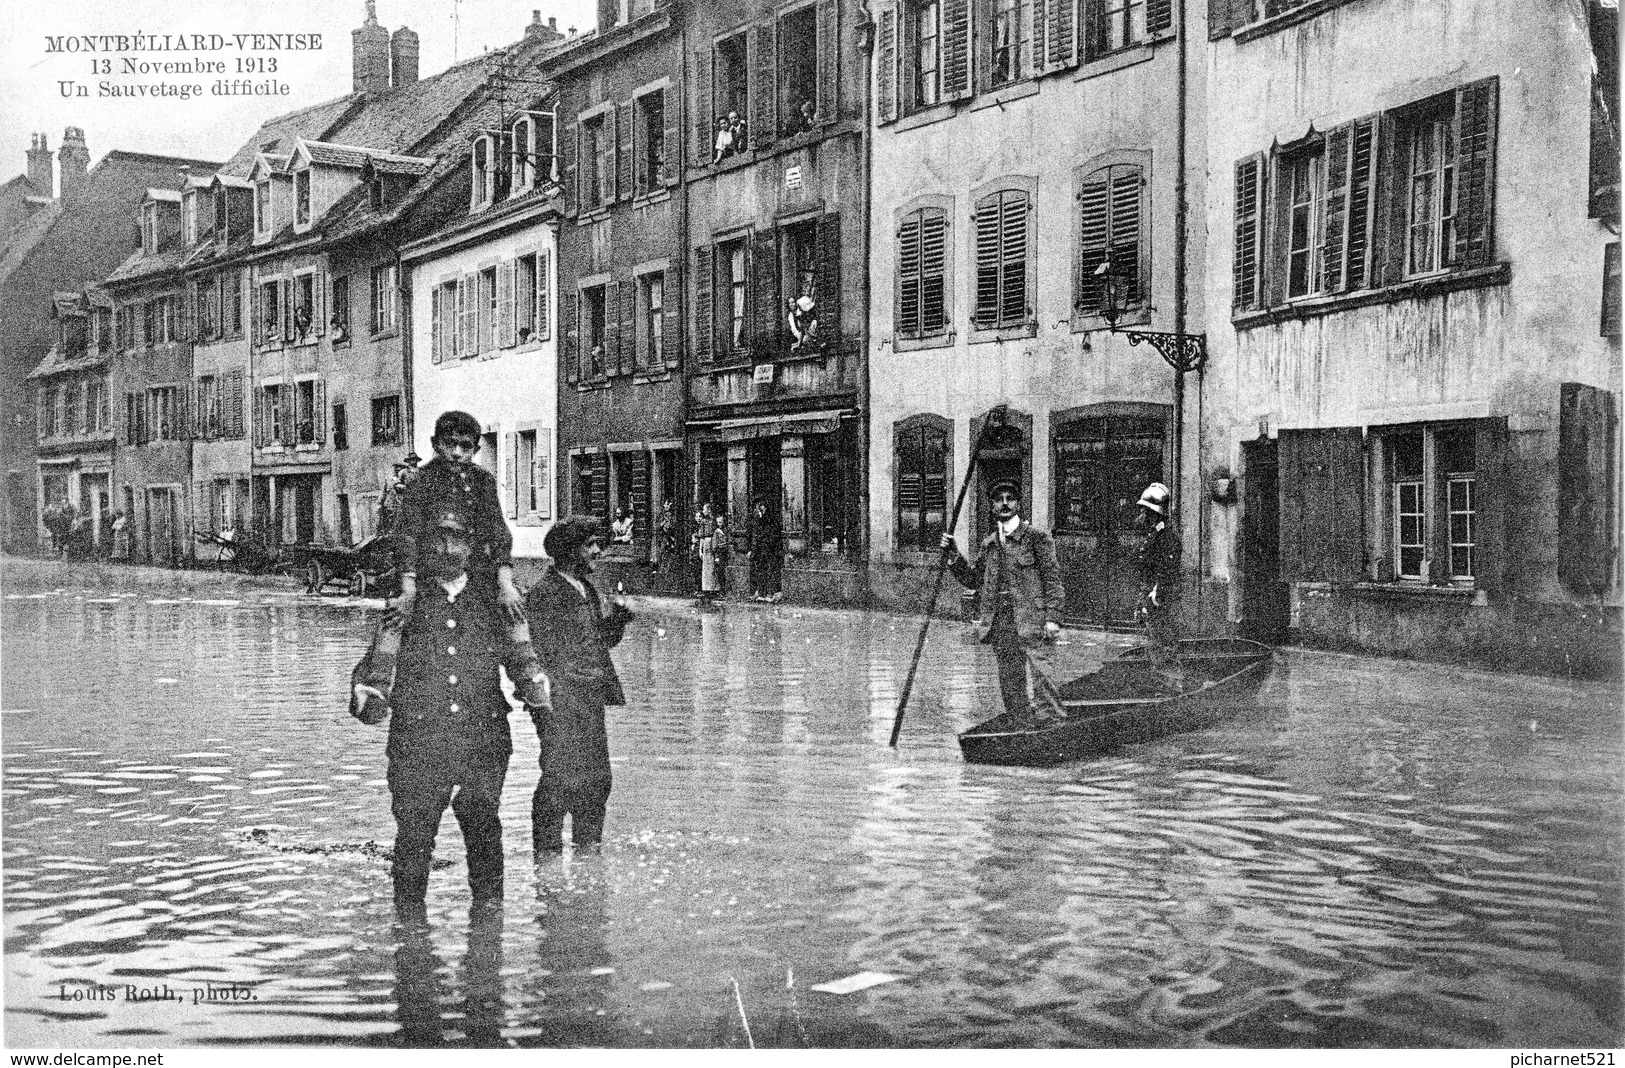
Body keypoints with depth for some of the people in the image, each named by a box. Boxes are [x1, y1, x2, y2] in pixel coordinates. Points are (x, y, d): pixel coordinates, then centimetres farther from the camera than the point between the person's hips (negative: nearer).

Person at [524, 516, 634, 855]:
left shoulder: (588, 588, 15)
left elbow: (605, 640, 20)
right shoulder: (544, 593, -11)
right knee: (559, 779, -6)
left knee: (597, 778, 12)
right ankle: (547, 852, 4)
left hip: (591, 699, 8)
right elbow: (539, 652, -13)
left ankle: (588, 846, 25)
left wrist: (616, 618, 1)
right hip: (560, 701, -8)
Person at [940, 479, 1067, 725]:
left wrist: (1052, 617, -13)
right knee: (1010, 683, 5)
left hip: (1029, 620, -5)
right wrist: (953, 556, 8)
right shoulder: (989, 543, 17)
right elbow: (972, 580, 22)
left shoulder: (1036, 537, 0)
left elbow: (1052, 578, -3)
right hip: (999, 621, 5)